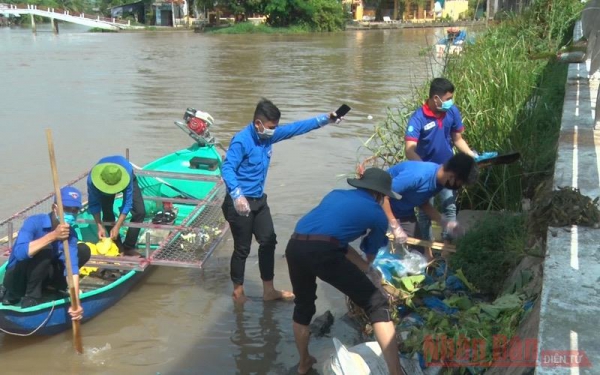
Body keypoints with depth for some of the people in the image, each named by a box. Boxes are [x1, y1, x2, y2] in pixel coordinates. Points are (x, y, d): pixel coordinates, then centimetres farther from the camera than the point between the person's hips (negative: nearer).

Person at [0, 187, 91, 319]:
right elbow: (20, 253, -41)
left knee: (83, 250, -7)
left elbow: (72, 266, -22)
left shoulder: (71, 233, -12)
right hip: (17, 279, -5)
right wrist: (53, 236, -46)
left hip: (38, 275, 5)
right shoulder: (34, 222, -25)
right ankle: (31, 298, -18)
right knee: (44, 250, -33)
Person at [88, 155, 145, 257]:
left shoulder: (127, 173, -46)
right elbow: (94, 204, -25)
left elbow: (127, 202, -37)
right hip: (103, 182, 1)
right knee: (107, 215, -15)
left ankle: (128, 248, 0)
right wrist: (100, 227, -33)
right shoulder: (93, 179, -41)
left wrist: (117, 227, -38)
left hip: (126, 177, -1)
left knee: (140, 212, -13)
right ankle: (119, 248, 3)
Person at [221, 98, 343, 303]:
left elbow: (296, 128, 10)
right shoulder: (241, 141, -20)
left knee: (269, 241, 11)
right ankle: (238, 291, 21)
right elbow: (227, 169, -28)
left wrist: (324, 119, 7)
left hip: (259, 200, 8)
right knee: (242, 248, 2)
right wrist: (237, 195, -42)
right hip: (240, 202, -8)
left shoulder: (269, 136, 3)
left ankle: (269, 290, 23)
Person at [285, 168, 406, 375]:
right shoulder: (378, 214, 19)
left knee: (303, 306, 29)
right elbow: (370, 255, 33)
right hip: (322, 251, -6)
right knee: (377, 304, 6)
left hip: (294, 246, 6)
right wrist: (367, 269, 56)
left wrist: (365, 268, 43)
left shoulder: (336, 194, 32)